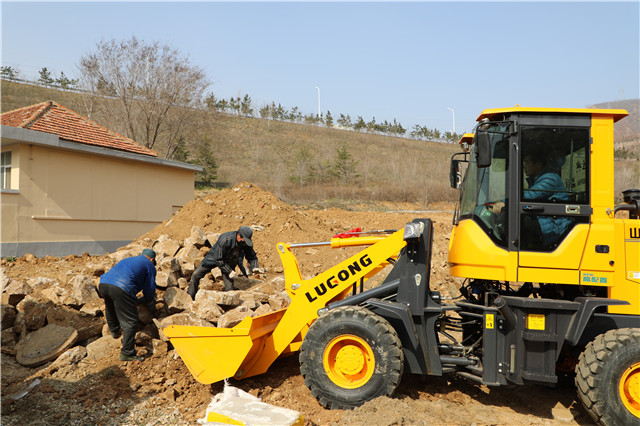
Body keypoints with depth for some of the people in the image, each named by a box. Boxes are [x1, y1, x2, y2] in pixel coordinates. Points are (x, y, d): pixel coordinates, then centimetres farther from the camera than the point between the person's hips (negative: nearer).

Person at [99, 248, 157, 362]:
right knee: (130, 322, -1)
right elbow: (149, 289, 18)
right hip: (121, 289, -7)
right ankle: (126, 353, -2)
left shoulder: (127, 260, 37)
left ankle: (114, 331, 55)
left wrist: (134, 300, 48)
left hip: (103, 283, 7)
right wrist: (152, 307, 34)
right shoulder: (149, 265, 18)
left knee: (110, 309, 37)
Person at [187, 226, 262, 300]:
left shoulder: (247, 243, -23)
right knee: (196, 275, -2)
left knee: (229, 287, -11)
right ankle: (189, 298, 15)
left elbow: (252, 256, -7)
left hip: (229, 262, 3)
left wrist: (254, 267, -27)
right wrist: (229, 271, -34)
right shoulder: (225, 240, -39)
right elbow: (218, 259, -31)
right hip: (215, 257, -2)